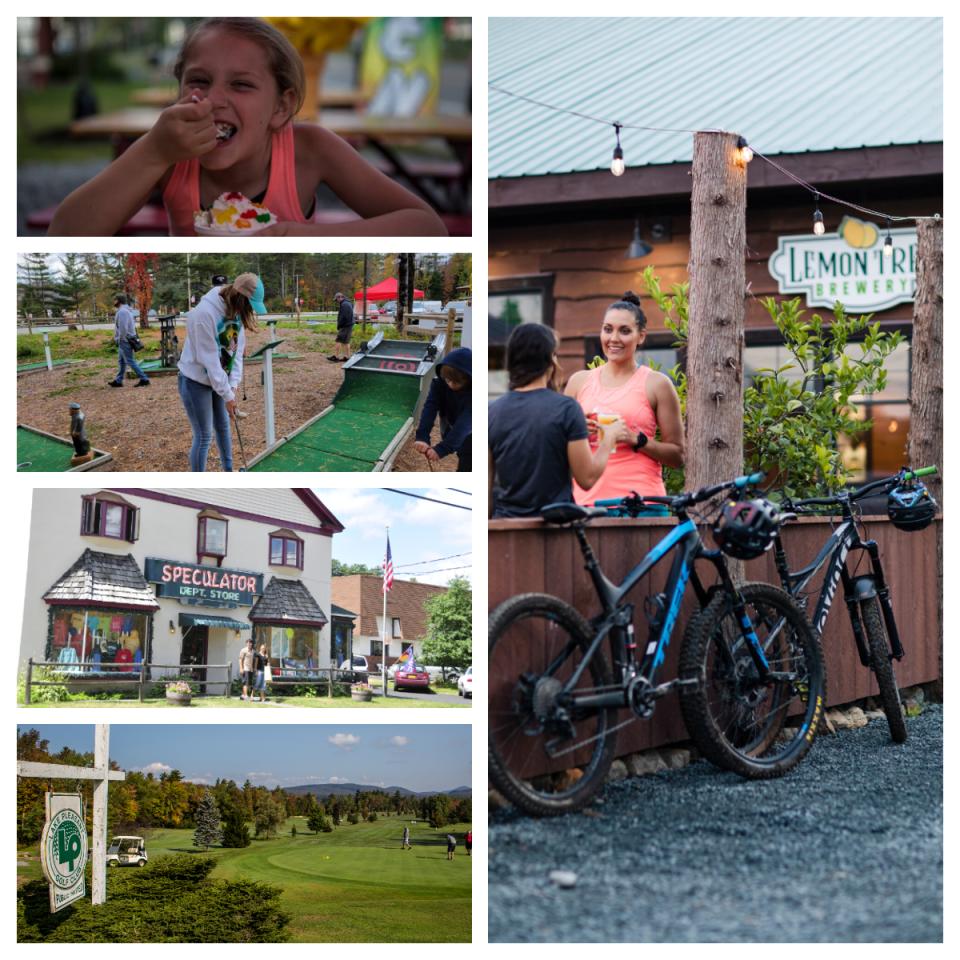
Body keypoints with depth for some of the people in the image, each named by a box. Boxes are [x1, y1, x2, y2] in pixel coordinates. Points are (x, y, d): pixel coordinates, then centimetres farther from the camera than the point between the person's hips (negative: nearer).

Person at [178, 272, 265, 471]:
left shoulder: (236, 311, -7)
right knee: (204, 436, -3)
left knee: (223, 426, 19)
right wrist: (227, 394, -21)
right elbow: (209, 359, -27)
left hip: (218, 379, 7)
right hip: (196, 381, -7)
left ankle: (229, 473, 35)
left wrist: (233, 385, -8)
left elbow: (237, 350, -1)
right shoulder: (204, 313, -31)